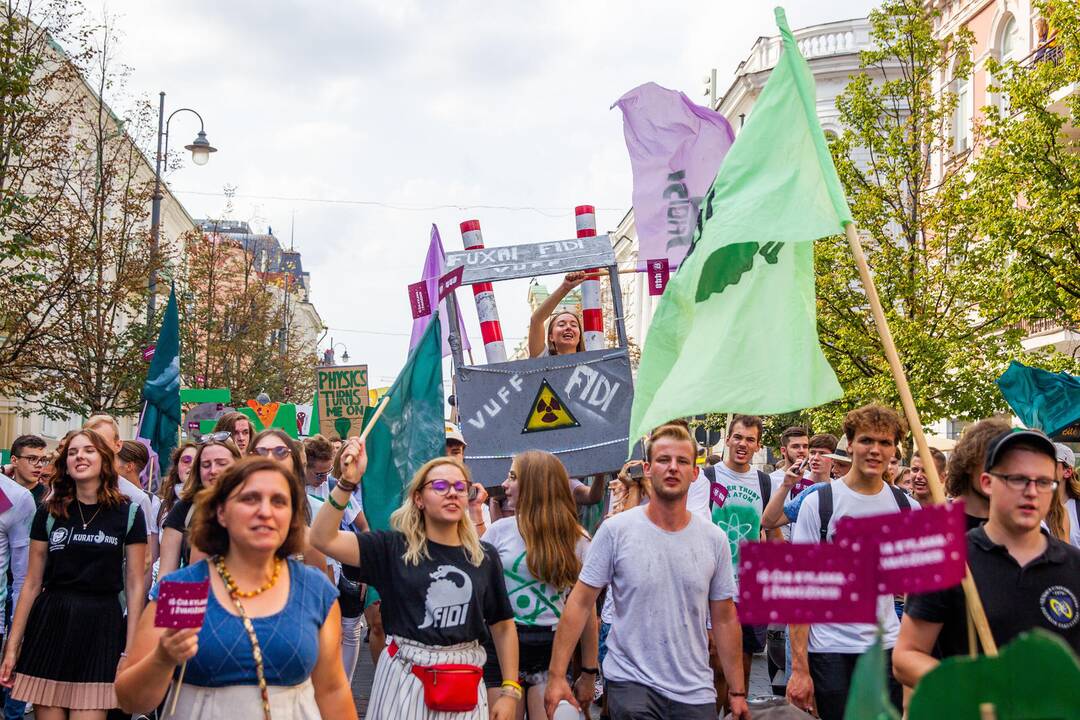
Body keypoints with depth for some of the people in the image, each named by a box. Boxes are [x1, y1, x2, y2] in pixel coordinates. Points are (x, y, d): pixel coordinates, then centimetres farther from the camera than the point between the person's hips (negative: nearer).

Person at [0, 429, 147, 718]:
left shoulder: (128, 513, 0)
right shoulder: (49, 511, 6)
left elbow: (135, 586, 0)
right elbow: (32, 583, 8)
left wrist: (130, 649, -4)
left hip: (101, 627, -2)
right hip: (49, 623, 2)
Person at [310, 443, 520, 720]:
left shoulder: (485, 557, 2)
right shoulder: (394, 547, -4)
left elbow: (503, 627, 8)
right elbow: (323, 538, -14)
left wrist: (510, 690, 3)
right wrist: (348, 482, -25)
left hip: (465, 683, 2)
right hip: (405, 677, -2)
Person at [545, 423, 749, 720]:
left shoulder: (715, 540, 1)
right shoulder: (615, 530, -8)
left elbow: (725, 619, 8)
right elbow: (581, 603, -6)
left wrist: (737, 691, 8)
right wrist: (556, 675, -9)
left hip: (696, 694, 3)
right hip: (631, 684, -3)